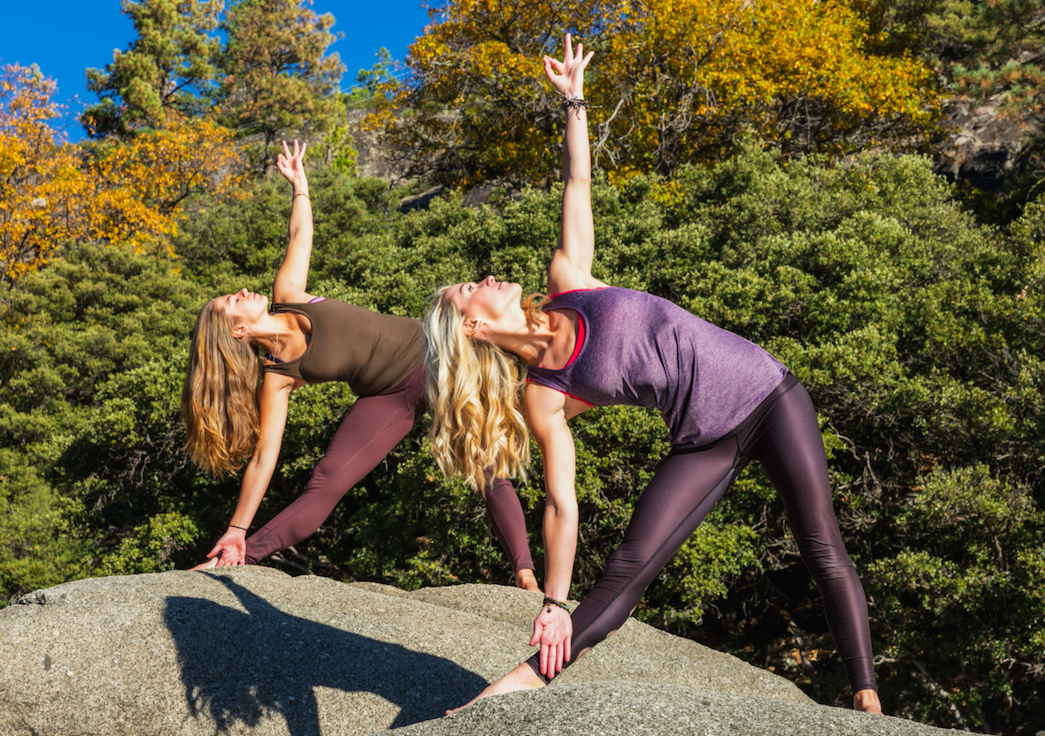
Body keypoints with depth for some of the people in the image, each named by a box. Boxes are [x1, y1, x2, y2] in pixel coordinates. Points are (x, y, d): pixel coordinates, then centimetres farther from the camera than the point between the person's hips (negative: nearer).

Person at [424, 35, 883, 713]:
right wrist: (555, 604, -11)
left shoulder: (567, 280, 0)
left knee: (824, 551, -6)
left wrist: (573, 100, 7)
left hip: (770, 394, 2)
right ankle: (525, 680, -1)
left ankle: (868, 701, -2)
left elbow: (578, 184, 8)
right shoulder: (544, 398, -8)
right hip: (707, 444, -2)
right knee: (626, 571, -10)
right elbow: (562, 504, -8)